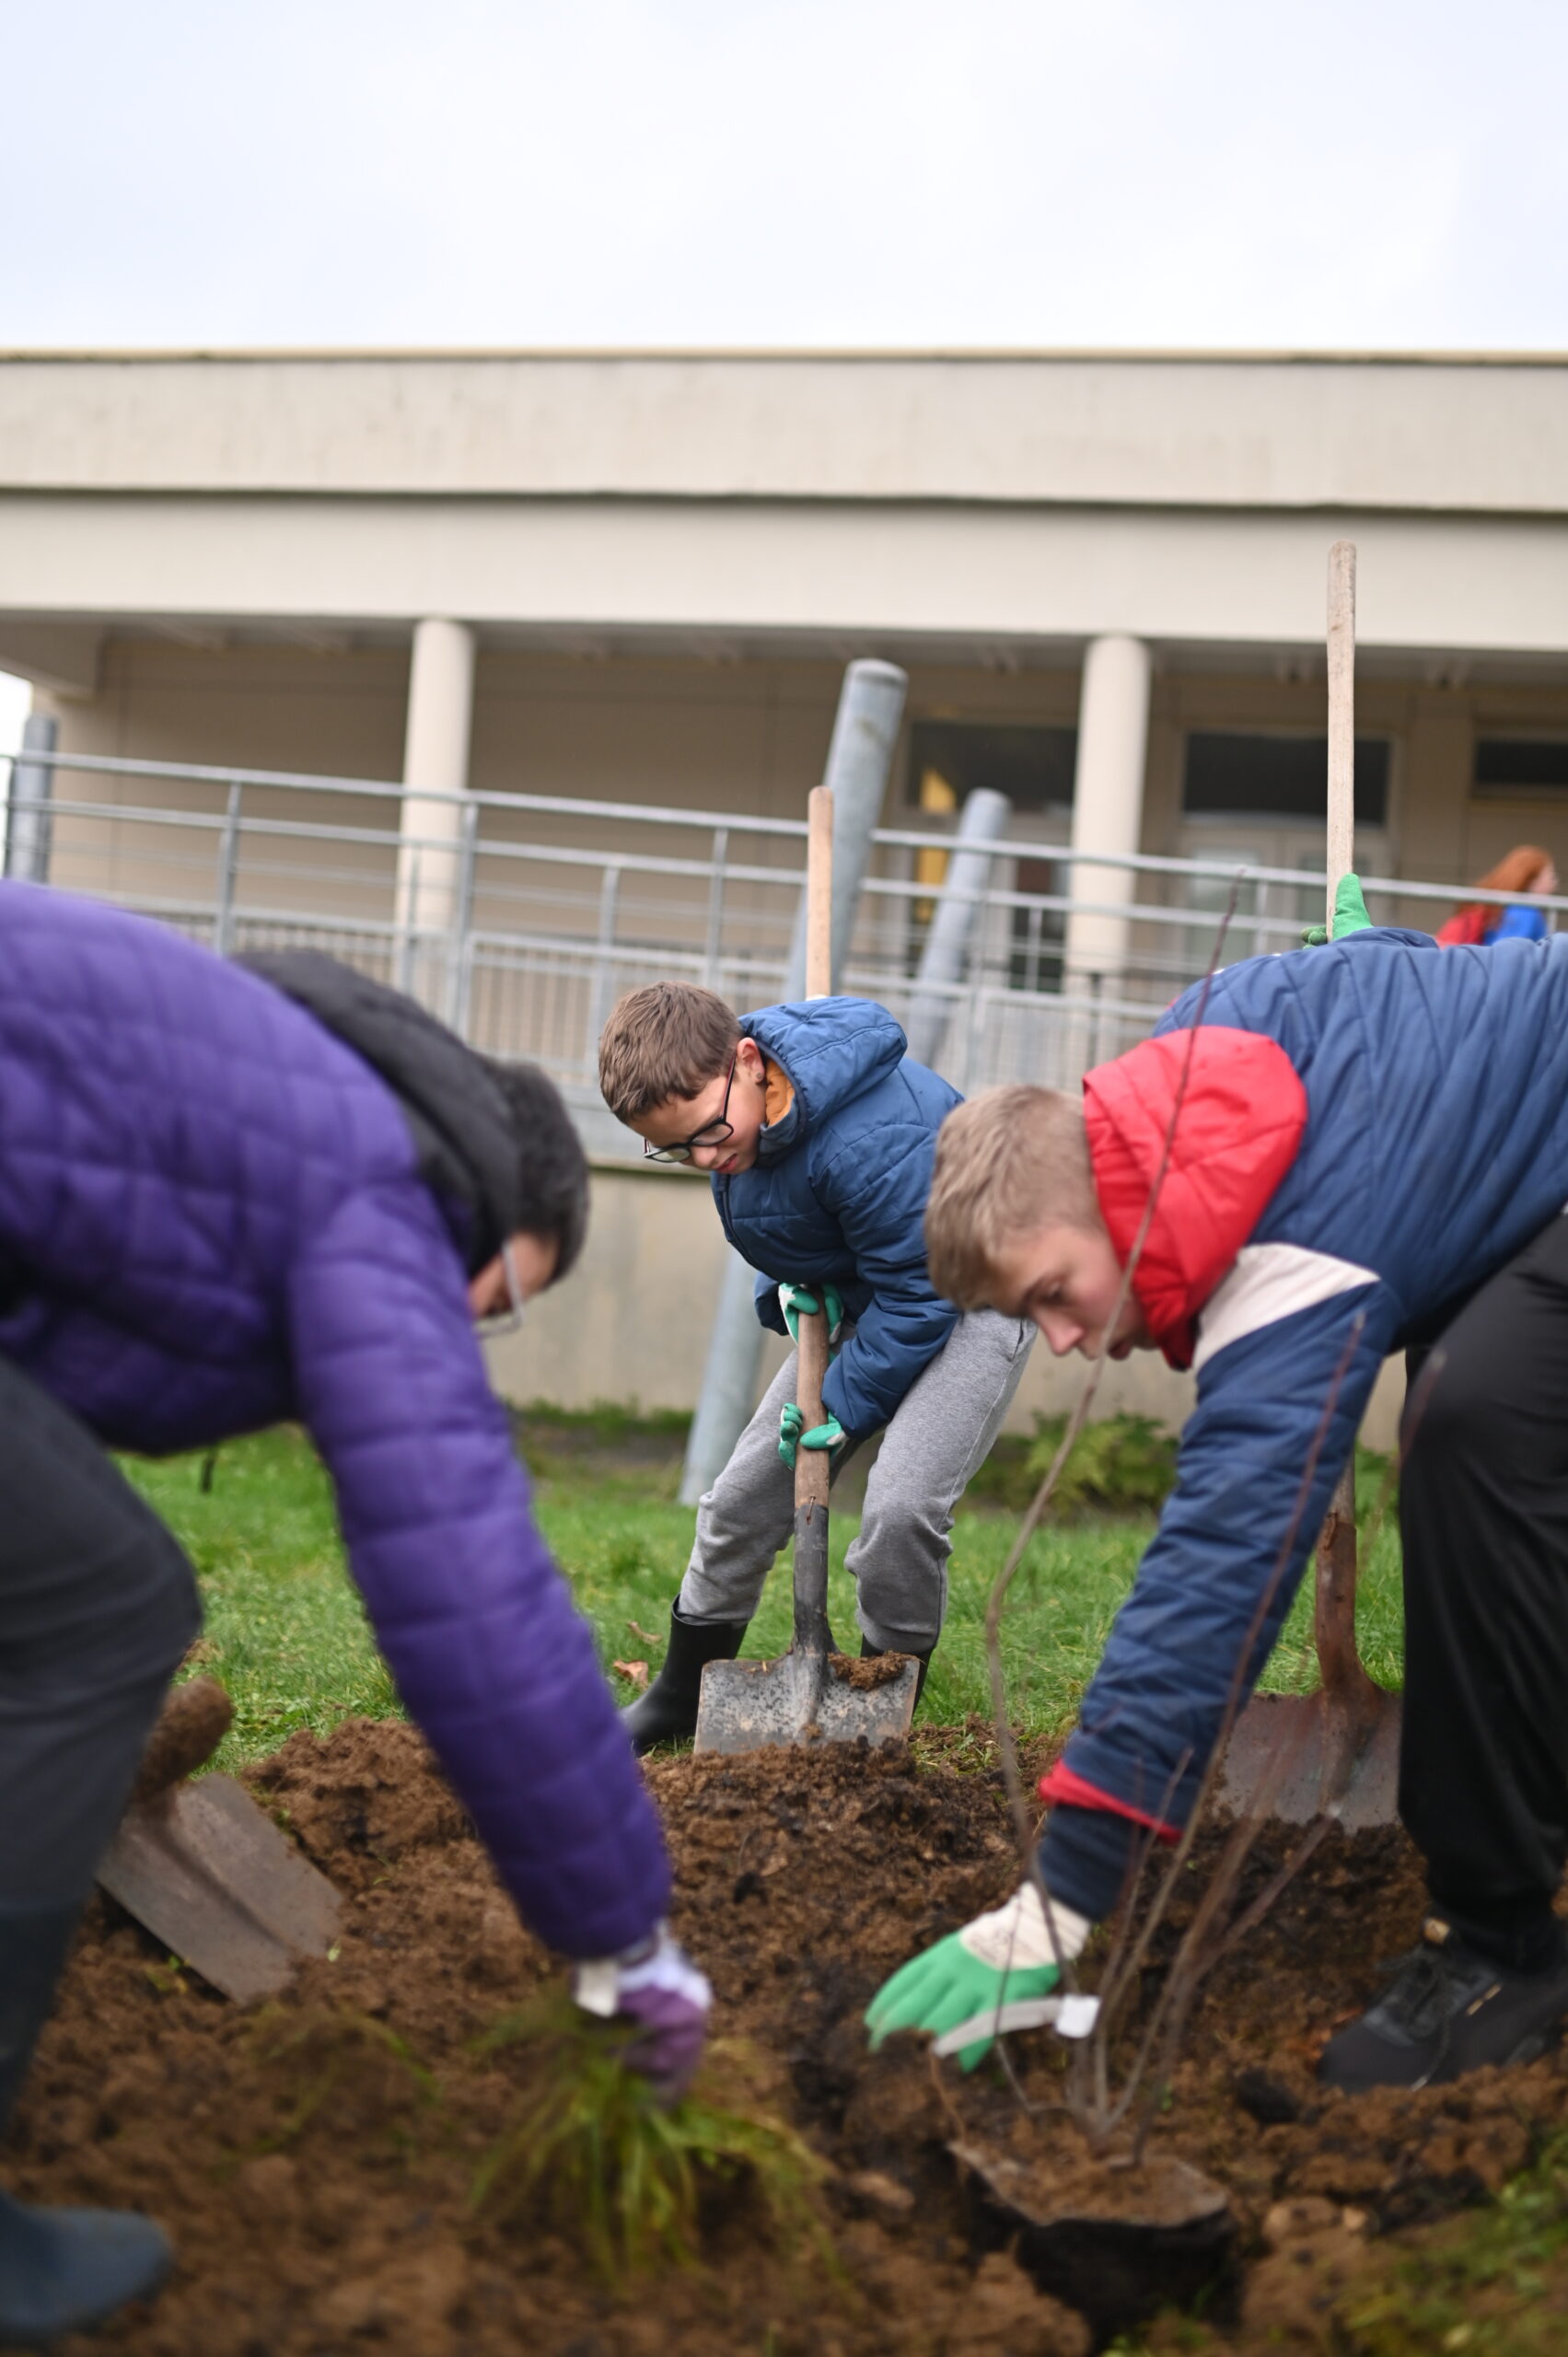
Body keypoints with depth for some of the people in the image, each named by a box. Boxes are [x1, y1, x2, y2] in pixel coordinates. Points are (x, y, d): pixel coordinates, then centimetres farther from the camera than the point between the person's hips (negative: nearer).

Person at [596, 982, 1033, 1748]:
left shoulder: (871, 1138, -38)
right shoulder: (735, 1114, -11)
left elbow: (918, 1290, -28)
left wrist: (845, 1404, -20)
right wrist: (790, 1285, -4)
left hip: (968, 1300, -8)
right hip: (863, 1301, 8)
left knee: (902, 1506, -26)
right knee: (745, 1496, 7)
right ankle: (680, 1697, 26)